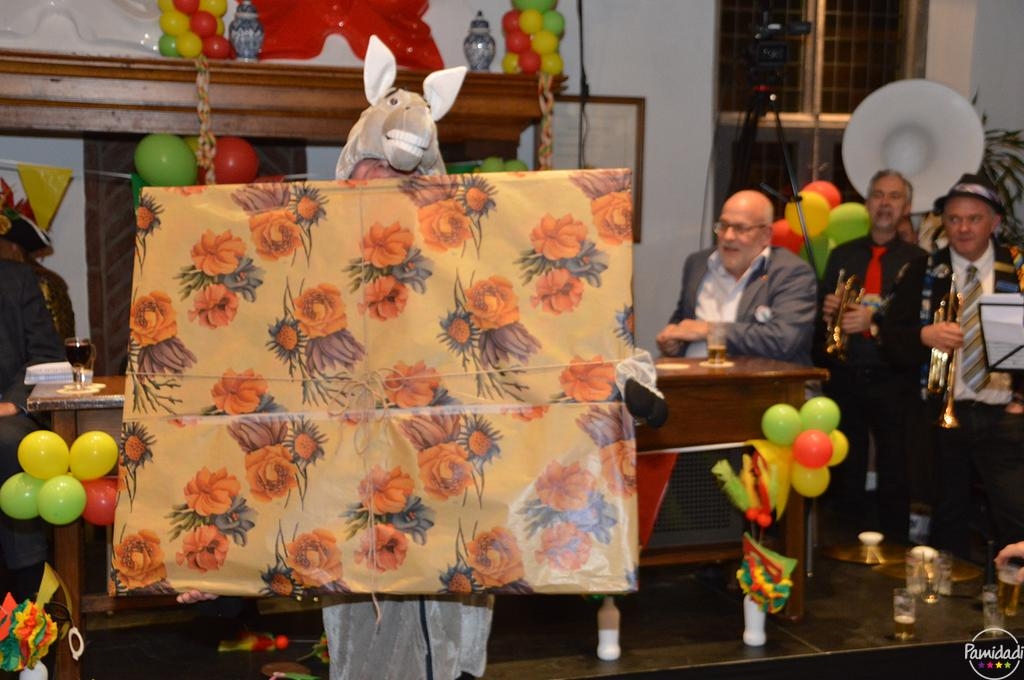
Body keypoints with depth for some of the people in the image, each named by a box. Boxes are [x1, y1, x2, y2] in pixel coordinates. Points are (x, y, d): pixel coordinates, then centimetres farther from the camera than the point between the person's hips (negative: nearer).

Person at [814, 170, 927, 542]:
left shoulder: (917, 260, 2)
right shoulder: (841, 254, 13)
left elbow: (919, 322, -8)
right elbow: (823, 311, 14)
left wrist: (875, 320, -22)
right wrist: (827, 311, -8)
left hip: (893, 381, -3)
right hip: (843, 378, 3)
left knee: (894, 476, 0)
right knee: (845, 475, 9)